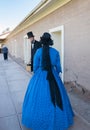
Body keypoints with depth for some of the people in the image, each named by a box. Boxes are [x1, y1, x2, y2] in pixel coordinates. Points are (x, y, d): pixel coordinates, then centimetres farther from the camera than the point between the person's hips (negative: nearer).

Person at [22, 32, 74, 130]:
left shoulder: (38, 52, -10)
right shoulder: (56, 52, -4)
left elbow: (35, 66, -3)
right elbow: (58, 66, 2)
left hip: (40, 77, -2)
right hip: (53, 77, 2)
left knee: (39, 97, 12)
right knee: (56, 96, 16)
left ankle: (38, 120, 29)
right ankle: (56, 119, 34)